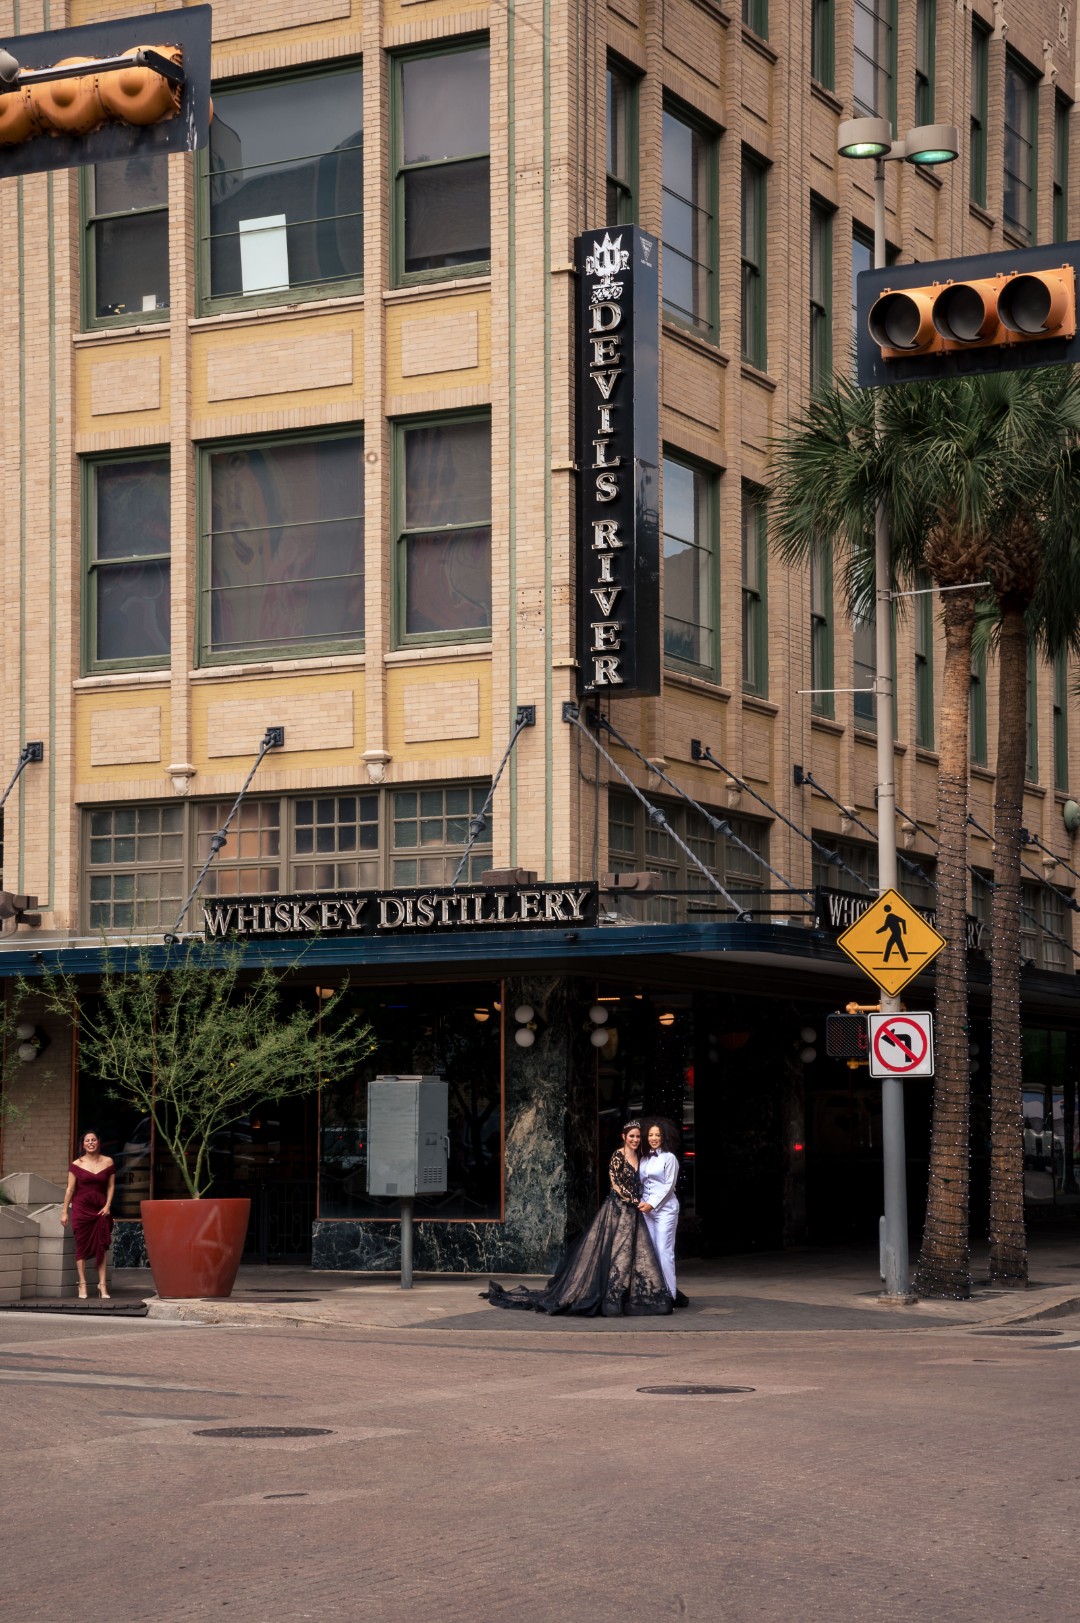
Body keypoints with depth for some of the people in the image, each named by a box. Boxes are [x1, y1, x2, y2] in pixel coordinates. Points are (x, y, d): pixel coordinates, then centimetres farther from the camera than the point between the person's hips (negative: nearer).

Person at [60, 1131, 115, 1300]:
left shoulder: (107, 1162, 5)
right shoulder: (76, 1165, 0)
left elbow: (111, 1186, 8)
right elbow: (70, 1189, 1)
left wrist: (107, 1205, -4)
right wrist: (64, 1212, -1)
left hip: (101, 1209, 1)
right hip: (81, 1208, -1)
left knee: (101, 1247, -2)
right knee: (82, 1246, -1)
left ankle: (102, 1285, -2)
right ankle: (82, 1284, 3)